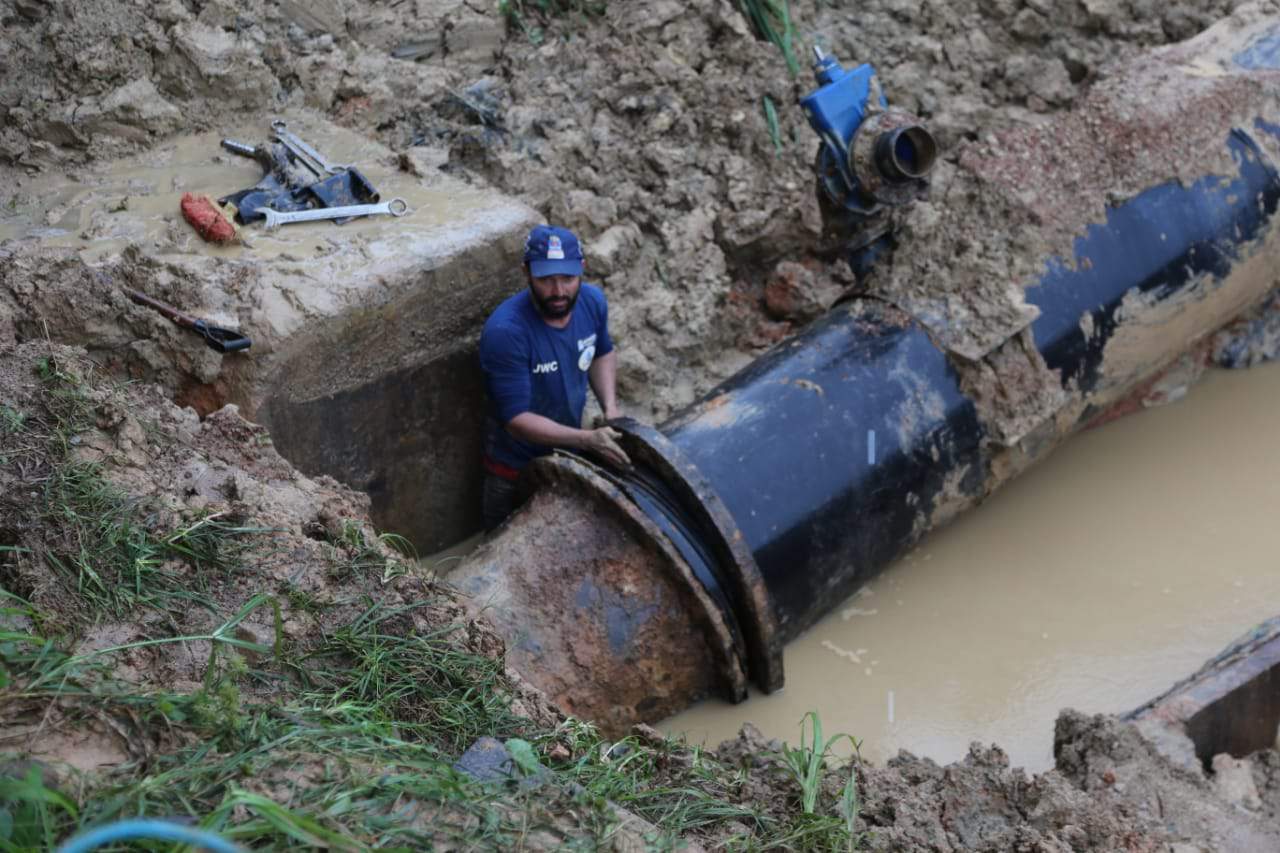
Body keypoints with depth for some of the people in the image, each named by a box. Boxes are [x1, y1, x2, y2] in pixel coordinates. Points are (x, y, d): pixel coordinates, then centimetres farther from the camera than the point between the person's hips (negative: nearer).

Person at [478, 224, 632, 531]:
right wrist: (589, 440, -37)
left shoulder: (592, 301, -14)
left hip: (571, 454, 5)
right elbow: (516, 418, -31)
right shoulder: (505, 331, -34)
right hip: (516, 472, -5)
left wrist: (610, 408, -7)